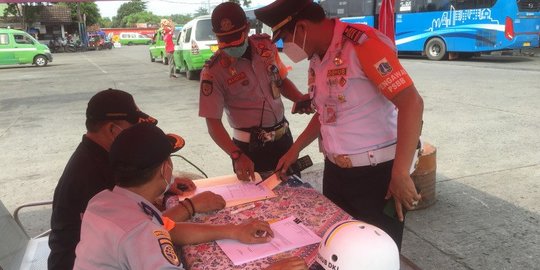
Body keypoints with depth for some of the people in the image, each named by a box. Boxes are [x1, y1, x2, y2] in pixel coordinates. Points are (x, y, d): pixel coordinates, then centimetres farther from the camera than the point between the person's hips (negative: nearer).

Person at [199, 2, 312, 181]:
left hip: (283, 138, 5)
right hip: (250, 148, -5)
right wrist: (237, 156, -30)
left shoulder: (265, 45, -3)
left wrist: (300, 98, -8)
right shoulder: (213, 72, -17)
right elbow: (213, 122, -17)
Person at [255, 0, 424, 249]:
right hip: (334, 171, 8)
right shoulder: (316, 58, 6)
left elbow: (411, 103, -23)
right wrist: (295, 150, 14)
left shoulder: (362, 43, -19)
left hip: (376, 173, -7)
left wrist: (400, 175, -23)